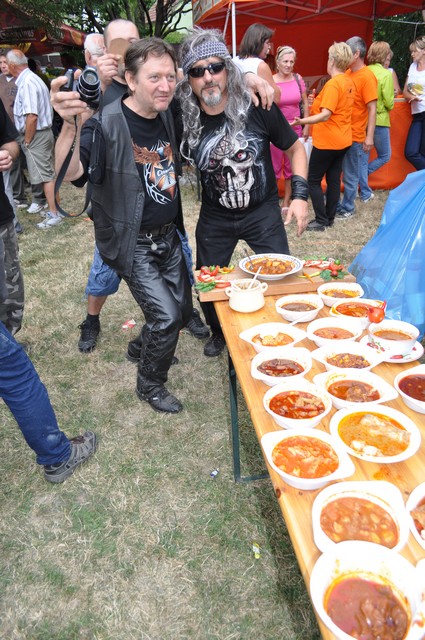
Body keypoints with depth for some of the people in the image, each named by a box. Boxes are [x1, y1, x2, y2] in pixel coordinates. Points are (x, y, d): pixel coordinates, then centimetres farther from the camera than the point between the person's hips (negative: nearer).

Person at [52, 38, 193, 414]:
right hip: (132, 242, -7)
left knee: (183, 310, 15)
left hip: (168, 236, 7)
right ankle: (150, 385, 14)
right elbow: (71, 174, -35)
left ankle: (146, 347, 46)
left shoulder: (168, 116, 1)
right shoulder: (106, 124, -21)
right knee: (166, 315, -12)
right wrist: (70, 125, -53)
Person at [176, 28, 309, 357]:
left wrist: (300, 195, -12)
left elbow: (295, 147, -3)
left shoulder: (257, 107, -14)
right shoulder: (185, 119, -11)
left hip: (263, 211, -1)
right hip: (215, 218, 2)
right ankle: (220, 332, 42)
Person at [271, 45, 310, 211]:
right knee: (274, 166, 2)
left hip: (295, 129, 4)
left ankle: (286, 201, 21)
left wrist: (306, 126, 4)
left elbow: (305, 104, 7)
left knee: (291, 166, 10)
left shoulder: (298, 79, 1)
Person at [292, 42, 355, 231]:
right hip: (342, 140, 9)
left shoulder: (333, 84, -18)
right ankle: (330, 217, 19)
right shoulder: (349, 82, 9)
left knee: (313, 180, -1)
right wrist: (317, 103, 28)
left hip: (327, 142, -9)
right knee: (334, 179, 12)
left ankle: (322, 221, -1)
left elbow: (325, 115, -28)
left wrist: (303, 121, -40)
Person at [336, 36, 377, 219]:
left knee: (350, 175, 5)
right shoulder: (347, 73, 7)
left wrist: (369, 137, -19)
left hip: (354, 136, -7)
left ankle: (348, 208, 18)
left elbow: (372, 109, -14)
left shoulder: (367, 77, -12)